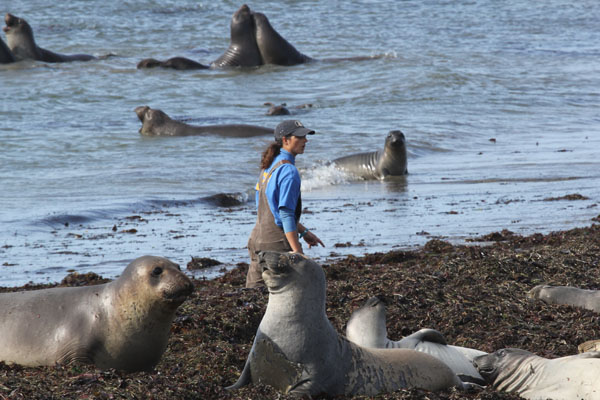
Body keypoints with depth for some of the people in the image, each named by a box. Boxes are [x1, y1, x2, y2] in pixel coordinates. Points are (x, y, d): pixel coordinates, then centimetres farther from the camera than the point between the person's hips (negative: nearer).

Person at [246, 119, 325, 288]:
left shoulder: (270, 166, 15)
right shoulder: (288, 170, -14)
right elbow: (286, 214, -20)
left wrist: (304, 232, 28)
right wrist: (297, 252, -22)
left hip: (257, 241, 9)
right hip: (277, 244, -9)